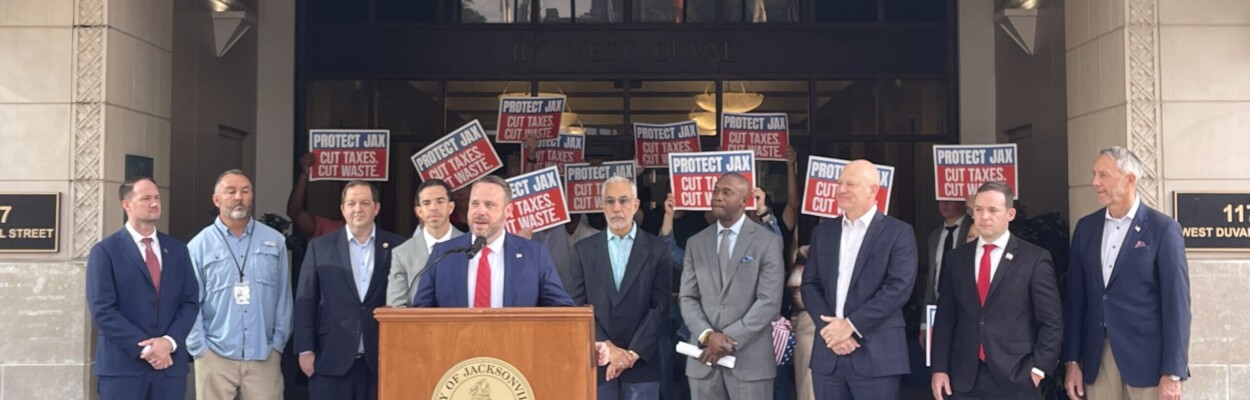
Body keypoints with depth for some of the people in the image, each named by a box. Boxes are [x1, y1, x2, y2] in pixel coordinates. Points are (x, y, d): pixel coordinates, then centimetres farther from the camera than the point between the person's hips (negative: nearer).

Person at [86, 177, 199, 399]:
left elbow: (190, 302, 7)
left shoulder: (177, 249, 11)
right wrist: (144, 348, -14)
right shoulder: (105, 251, -1)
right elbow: (102, 310, -8)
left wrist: (170, 341, -10)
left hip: (170, 365, 4)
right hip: (122, 365, -3)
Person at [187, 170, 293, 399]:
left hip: (264, 356, 1)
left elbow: (283, 297, 7)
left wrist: (278, 343, 5)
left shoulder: (275, 241, 5)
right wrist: (199, 348, -3)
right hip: (215, 355, -1)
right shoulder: (200, 245, 0)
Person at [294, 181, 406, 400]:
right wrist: (305, 349, -2)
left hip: (381, 358, 0)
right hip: (331, 358, 0)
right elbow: (305, 301, 4)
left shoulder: (397, 247, 3)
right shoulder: (320, 247, 5)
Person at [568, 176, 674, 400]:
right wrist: (607, 347, -9)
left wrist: (633, 353, -11)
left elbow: (660, 307, -3)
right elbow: (578, 305, 1)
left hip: (642, 362, -1)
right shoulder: (584, 250, 6)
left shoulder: (656, 250, 2)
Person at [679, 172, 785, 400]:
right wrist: (707, 335, -11)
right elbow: (687, 298, 7)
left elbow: (769, 301, -8)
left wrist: (730, 339, -13)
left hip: (750, 359, -3)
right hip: (704, 358, 3)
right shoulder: (696, 243, 11)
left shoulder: (768, 242, 0)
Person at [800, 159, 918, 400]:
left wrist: (851, 325, -15)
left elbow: (899, 287, -11)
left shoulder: (898, 232, -1)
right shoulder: (823, 232, 14)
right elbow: (810, 285, 9)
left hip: (876, 354, -4)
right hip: (828, 353, 4)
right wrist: (829, 326, -8)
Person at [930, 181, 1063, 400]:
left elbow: (1052, 321, -2)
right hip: (966, 379, 3)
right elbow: (944, 318, 9)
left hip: (1015, 379, -3)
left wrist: (1038, 369, -7)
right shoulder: (955, 259, 9)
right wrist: (939, 368, 2)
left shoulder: (1035, 258, -1)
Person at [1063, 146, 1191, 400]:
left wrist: (1173, 373, -12)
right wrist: (1072, 361, 4)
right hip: (1097, 358, 4)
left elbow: (1176, 302, -8)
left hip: (1147, 356, -4)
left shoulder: (1163, 228, -5)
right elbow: (1076, 298, 8)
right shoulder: (1086, 227, 8)